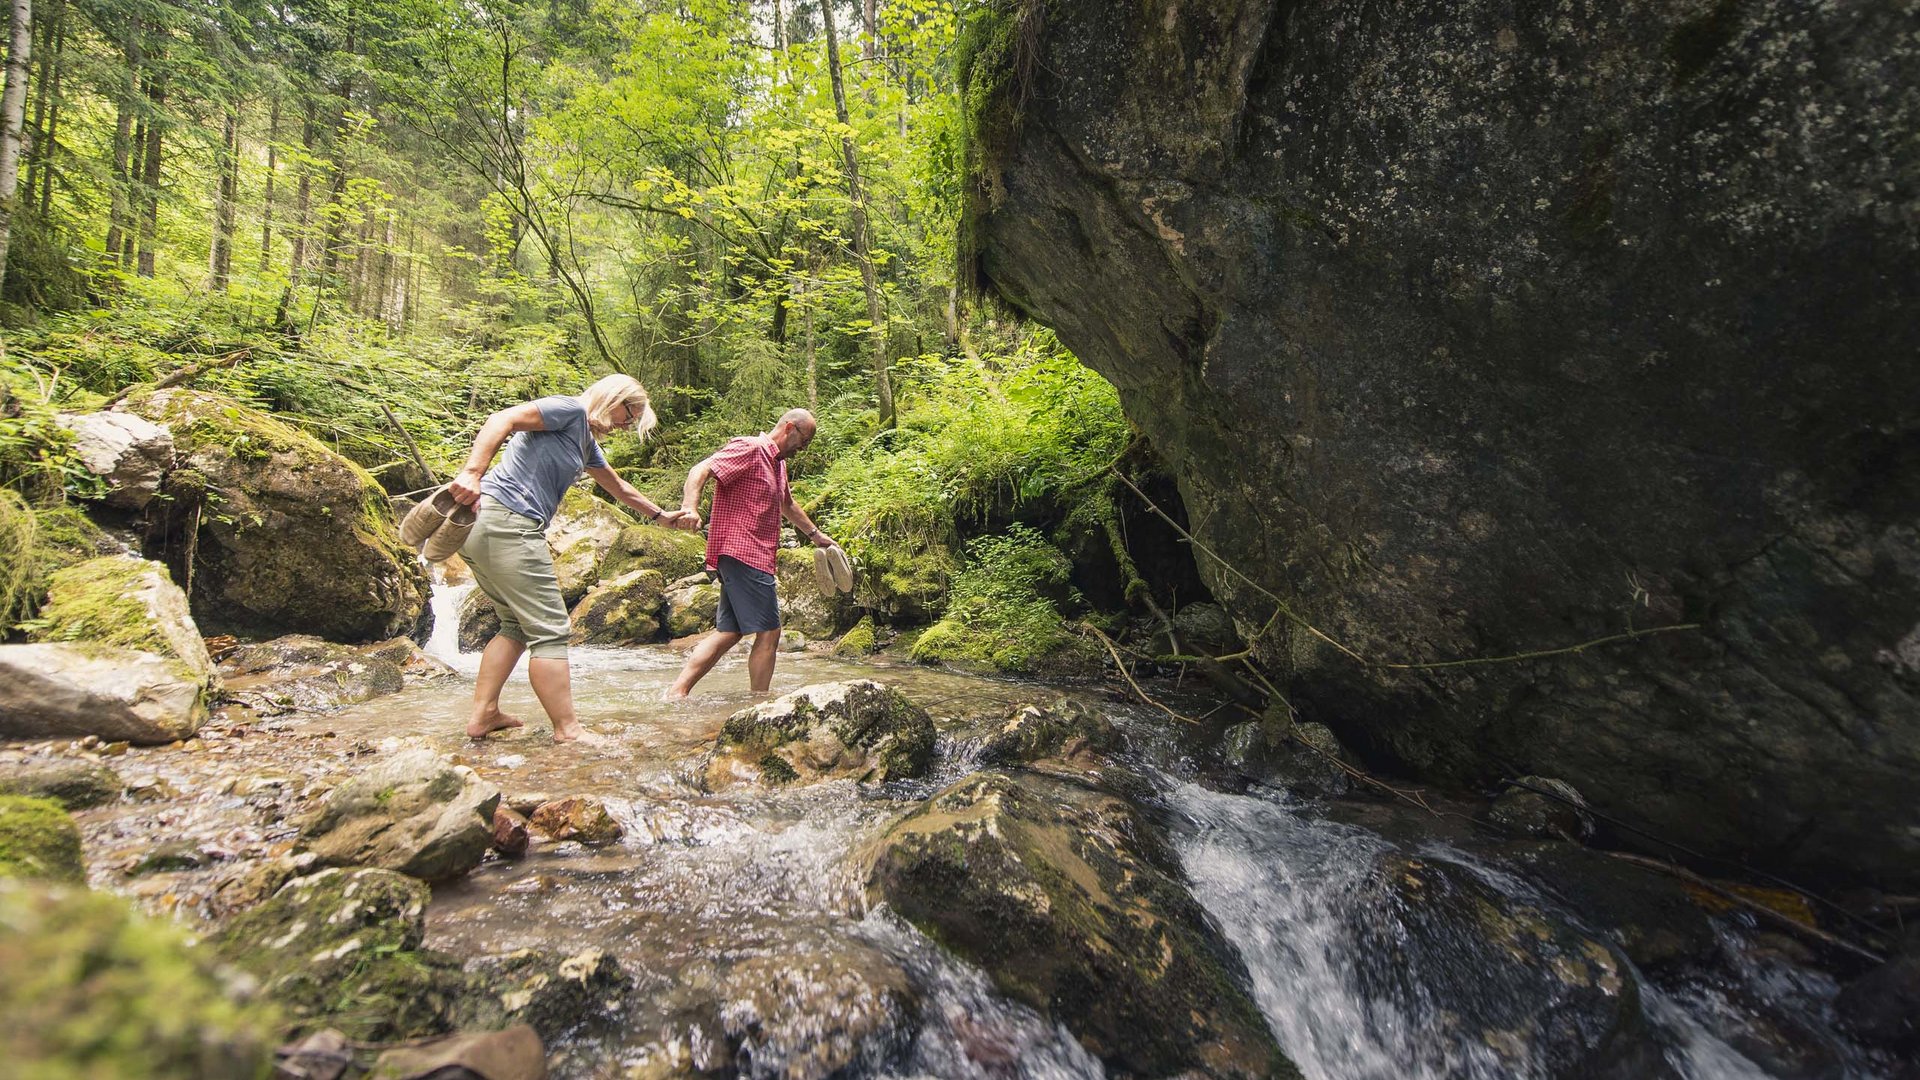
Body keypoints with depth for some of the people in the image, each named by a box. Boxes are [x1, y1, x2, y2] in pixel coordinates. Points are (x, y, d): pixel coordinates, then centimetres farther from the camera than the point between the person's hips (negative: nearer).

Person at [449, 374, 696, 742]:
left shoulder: (587, 443, 24)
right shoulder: (571, 410, -5)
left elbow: (619, 487, 37)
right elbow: (502, 420, -18)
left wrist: (661, 515, 45)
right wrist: (472, 473, -30)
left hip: (483, 531, 11)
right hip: (506, 522, -11)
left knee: (517, 625, 20)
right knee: (550, 630, -7)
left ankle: (484, 714, 21)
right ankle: (568, 730, -4)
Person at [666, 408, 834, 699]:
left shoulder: (777, 462, 24)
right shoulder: (749, 448, -8)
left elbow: (787, 504, 40)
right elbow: (700, 471, -19)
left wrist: (815, 534, 46)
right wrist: (689, 507, -36)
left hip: (748, 558, 10)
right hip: (742, 553, -10)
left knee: (728, 632, 7)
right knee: (768, 633, -6)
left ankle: (677, 691, 5)